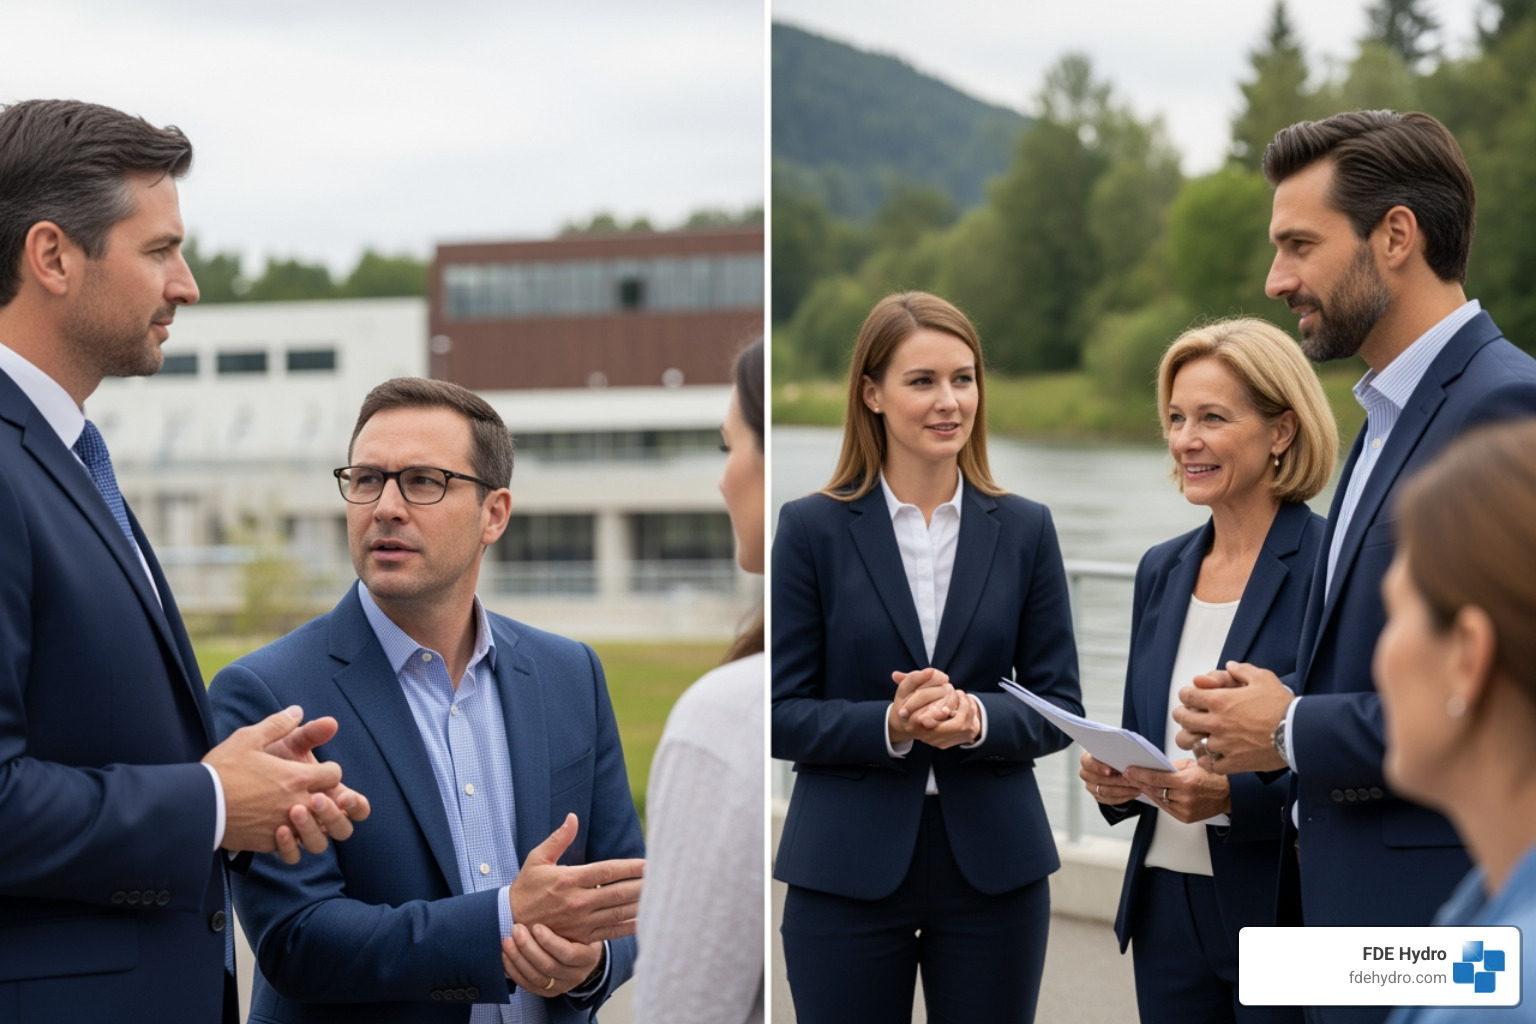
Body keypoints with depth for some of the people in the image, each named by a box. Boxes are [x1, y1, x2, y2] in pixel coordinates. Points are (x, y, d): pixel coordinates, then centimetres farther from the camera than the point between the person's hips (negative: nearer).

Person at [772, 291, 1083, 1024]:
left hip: (994, 866, 2)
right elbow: (782, 714, -2)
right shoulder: (812, 529, -1)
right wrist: (888, 725, -19)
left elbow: (1060, 705, 5)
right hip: (848, 871, -2)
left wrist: (977, 717, -15)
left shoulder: (1024, 530, 6)